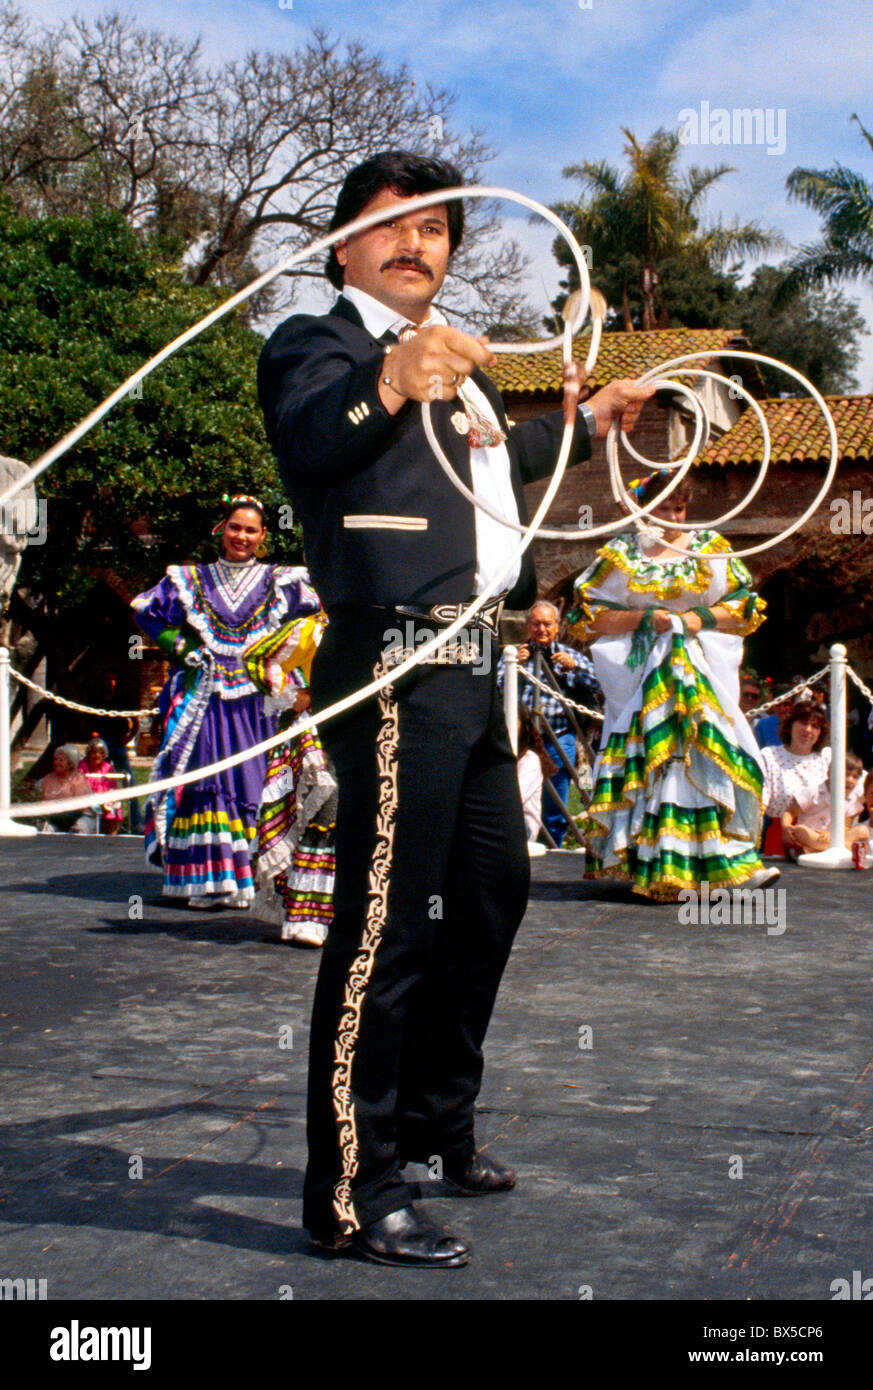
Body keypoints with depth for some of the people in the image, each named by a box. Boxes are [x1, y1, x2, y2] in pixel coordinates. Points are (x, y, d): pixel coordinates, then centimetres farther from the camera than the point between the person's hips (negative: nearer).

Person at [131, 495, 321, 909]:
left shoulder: (279, 583, 9)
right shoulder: (192, 580, 11)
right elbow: (146, 610, 16)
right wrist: (180, 647, 5)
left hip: (255, 700, 0)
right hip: (205, 699, 0)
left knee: (250, 780, -3)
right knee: (205, 781, -7)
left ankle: (246, 877, 1)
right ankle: (209, 877, -6)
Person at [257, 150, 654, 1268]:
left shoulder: (450, 358, 23)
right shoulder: (319, 343, -5)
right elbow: (308, 440, -27)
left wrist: (581, 422, 52)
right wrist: (389, 386, -47)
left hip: (470, 671, 10)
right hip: (396, 667, -10)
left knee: (493, 889, 18)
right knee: (388, 920, -12)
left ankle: (438, 1122, 34)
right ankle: (352, 1193, -7)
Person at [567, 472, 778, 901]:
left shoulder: (711, 549, 11)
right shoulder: (620, 553, 5)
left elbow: (746, 605, 10)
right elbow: (587, 614, 0)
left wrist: (703, 617, -7)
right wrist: (643, 618, -12)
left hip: (702, 669, 2)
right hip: (642, 671, -2)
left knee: (706, 750, -10)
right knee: (651, 753, -11)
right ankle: (655, 866, -8)